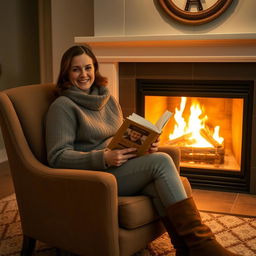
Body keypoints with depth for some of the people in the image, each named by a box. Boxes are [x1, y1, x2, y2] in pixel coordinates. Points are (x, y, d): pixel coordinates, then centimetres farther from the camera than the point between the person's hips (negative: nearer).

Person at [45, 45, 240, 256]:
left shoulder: (109, 100, 18)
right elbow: (57, 157, -12)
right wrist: (104, 158, -25)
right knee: (161, 161, -25)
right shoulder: (62, 106, -4)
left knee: (157, 186, -29)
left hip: (120, 170, 6)